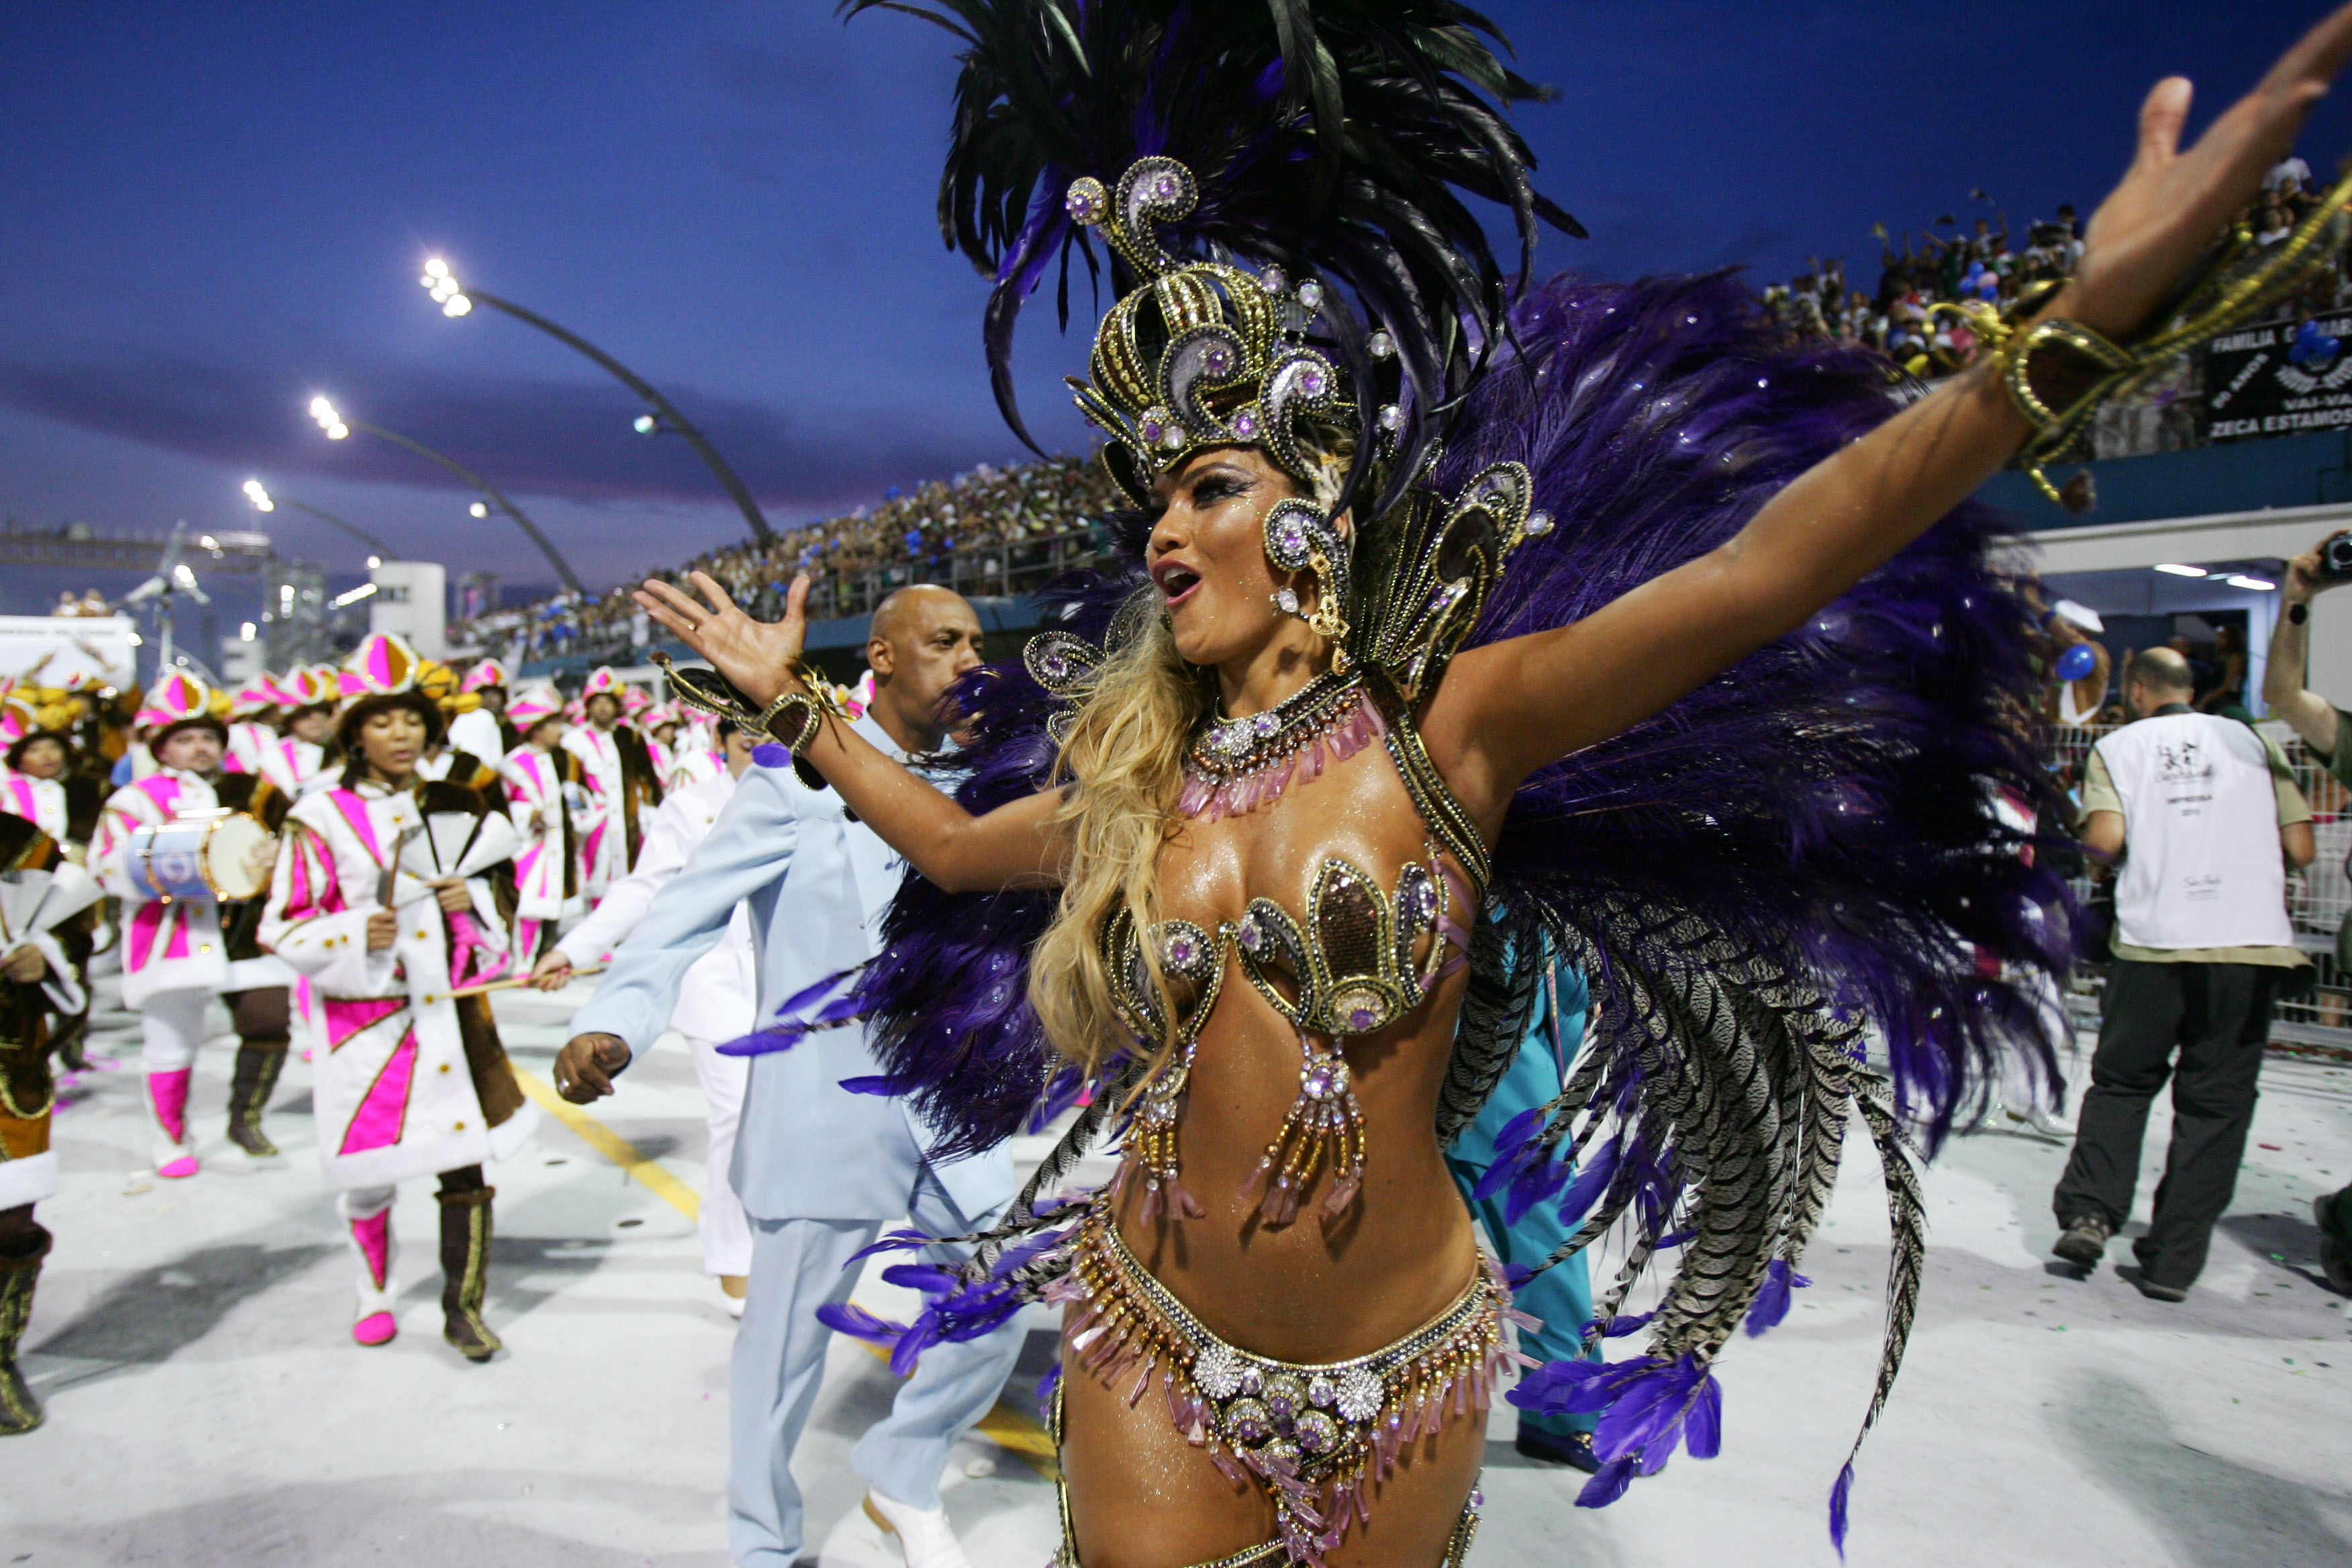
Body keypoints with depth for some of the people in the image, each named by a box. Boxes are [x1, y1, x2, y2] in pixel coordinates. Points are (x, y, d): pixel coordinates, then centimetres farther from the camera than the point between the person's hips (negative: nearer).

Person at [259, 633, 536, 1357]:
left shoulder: (453, 808, 8)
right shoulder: (323, 817, -3)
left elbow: (493, 902, 18)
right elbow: (281, 926, -2)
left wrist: (471, 902, -4)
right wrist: (356, 932, -19)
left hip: (452, 1008, 2)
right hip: (367, 1016, -2)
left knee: (466, 1159, 1)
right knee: (368, 1171, 8)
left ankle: (464, 1307, 15)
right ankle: (376, 1294, 33)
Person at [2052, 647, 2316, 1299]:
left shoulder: (2118, 746, 7)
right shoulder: (2252, 742, 11)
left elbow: (2104, 839, -9)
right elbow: (2300, 848, 4)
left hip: (2153, 940, -1)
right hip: (2251, 941, 1)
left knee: (2121, 1081, 16)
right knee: (2216, 1101, 8)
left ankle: (2089, 1213, 2)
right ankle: (2173, 1261, 8)